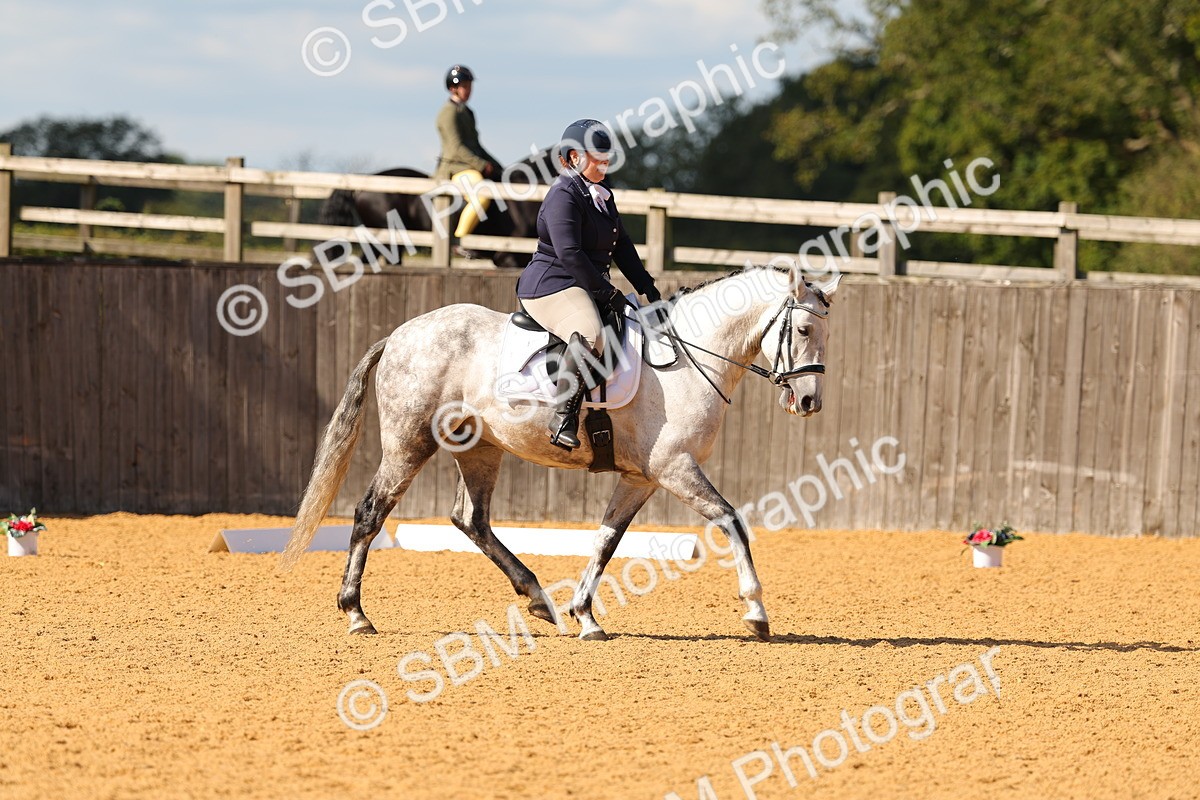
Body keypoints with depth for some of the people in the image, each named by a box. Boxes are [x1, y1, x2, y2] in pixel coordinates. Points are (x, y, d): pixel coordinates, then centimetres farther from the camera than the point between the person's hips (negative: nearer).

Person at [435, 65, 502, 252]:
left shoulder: (466, 112, 19)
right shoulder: (449, 112, -10)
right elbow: (457, 148, -16)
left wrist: (495, 165, 15)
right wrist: (483, 166, -17)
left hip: (474, 165, 10)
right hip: (456, 167, -10)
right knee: (482, 196, -32)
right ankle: (459, 240, -23)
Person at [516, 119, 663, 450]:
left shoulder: (601, 193, 16)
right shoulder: (564, 196, -14)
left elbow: (621, 245, 21)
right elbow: (569, 253, -23)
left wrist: (648, 289, 13)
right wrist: (606, 292, -21)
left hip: (586, 288, 11)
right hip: (551, 286, -11)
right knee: (589, 335, -37)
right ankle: (564, 418, -41)